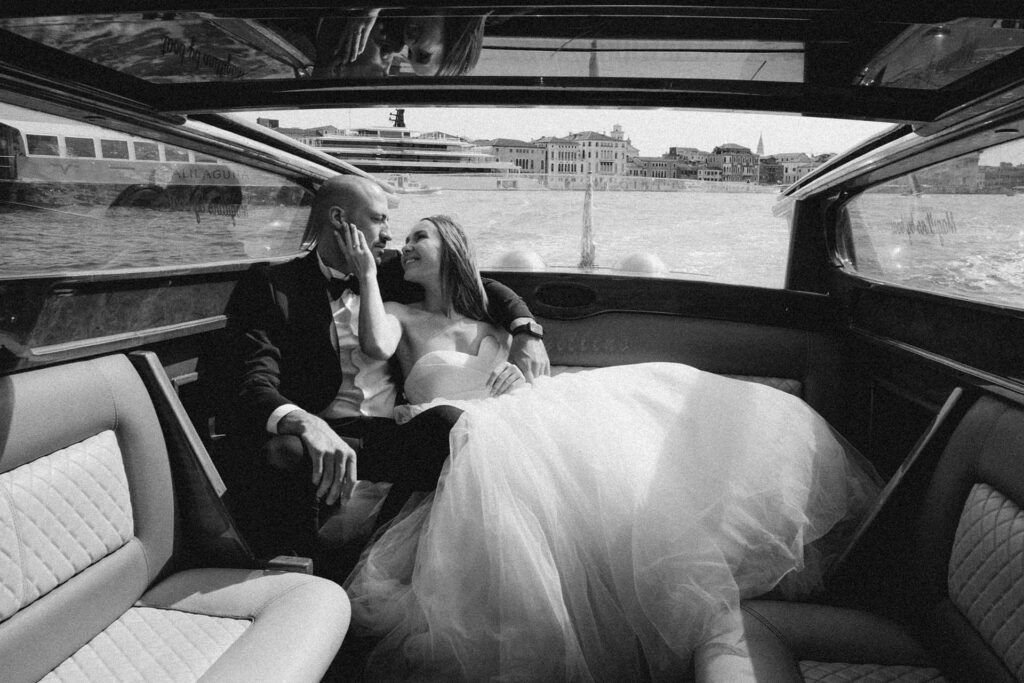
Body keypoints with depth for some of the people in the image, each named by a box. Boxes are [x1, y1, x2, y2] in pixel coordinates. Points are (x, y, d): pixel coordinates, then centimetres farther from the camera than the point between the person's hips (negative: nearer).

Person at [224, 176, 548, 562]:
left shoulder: (389, 273, 17)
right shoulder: (269, 288, 4)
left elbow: (481, 288, 25)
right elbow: (254, 384, -10)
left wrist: (526, 331, 4)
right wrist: (304, 424, -34)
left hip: (394, 438, 3)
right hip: (325, 437, -2)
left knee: (451, 423, -29)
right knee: (278, 455, -36)